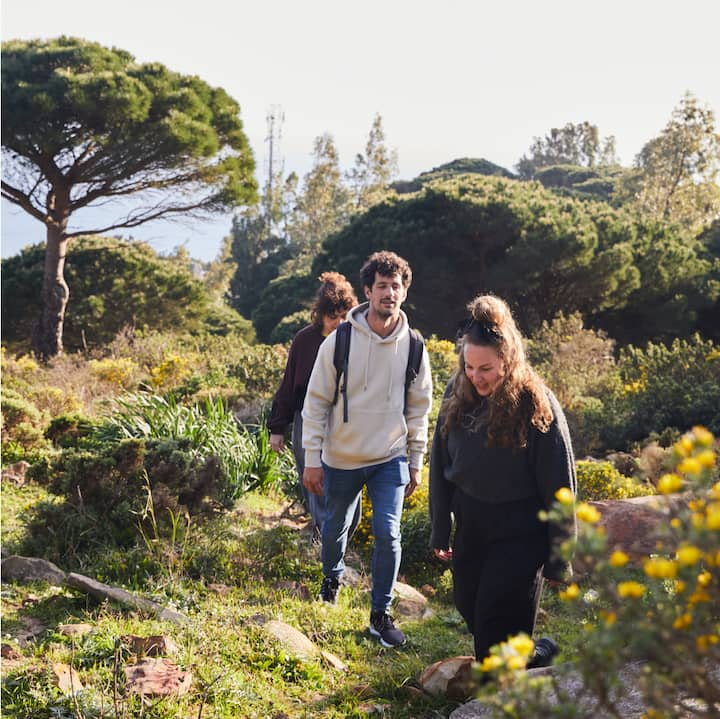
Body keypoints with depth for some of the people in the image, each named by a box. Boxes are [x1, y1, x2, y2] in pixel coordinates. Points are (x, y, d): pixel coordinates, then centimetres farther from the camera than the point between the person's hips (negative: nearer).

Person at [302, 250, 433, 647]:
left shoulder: (412, 347, -4)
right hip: (341, 459, 0)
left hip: (390, 459, 0)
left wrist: (415, 462, 6)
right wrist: (312, 459, -8)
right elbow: (316, 402, -6)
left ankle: (381, 614, 5)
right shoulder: (340, 341, -11)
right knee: (335, 528, 17)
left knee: (387, 533, -10)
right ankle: (332, 578, 48)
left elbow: (419, 409, 6)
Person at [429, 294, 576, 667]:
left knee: (496, 631, -8)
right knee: (469, 609, 16)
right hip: (471, 527, 6)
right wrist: (440, 533, 10)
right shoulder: (457, 395, -4)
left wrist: (558, 560, -10)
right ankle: (540, 652, 38)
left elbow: (559, 487, -13)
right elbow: (441, 467, 7)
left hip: (520, 534, -6)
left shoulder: (537, 405, -18)